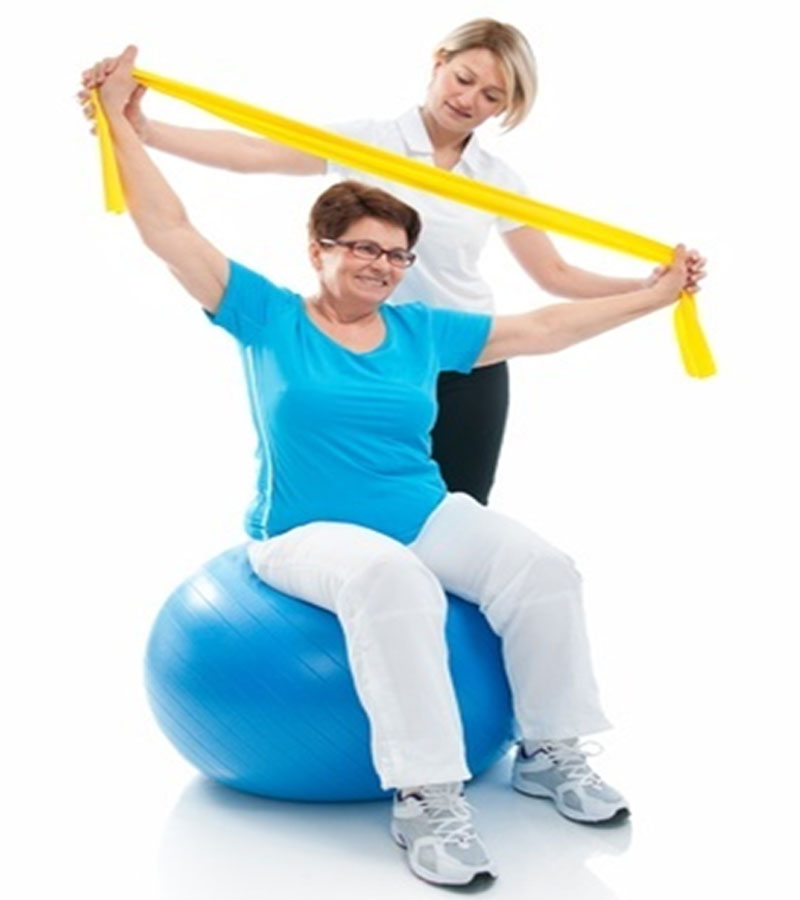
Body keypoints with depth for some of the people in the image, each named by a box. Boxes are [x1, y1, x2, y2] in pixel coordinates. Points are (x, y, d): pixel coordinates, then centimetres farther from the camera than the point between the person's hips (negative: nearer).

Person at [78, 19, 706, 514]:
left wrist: (651, 286, -6)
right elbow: (255, 154, -15)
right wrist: (141, 130, -28)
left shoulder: (499, 180, 6)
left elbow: (555, 275, 7)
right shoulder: (369, 143, -3)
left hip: (469, 369, 2)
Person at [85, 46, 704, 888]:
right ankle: (428, 798, -32)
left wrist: (654, 294, 17)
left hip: (427, 517, 5)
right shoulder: (268, 317, 1)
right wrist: (119, 119, -1)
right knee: (390, 581, -38)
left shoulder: (423, 331, 10)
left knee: (541, 566, -21)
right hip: (308, 533, -4)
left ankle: (550, 753, -2)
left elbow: (539, 328, 15)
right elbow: (172, 234, -1)